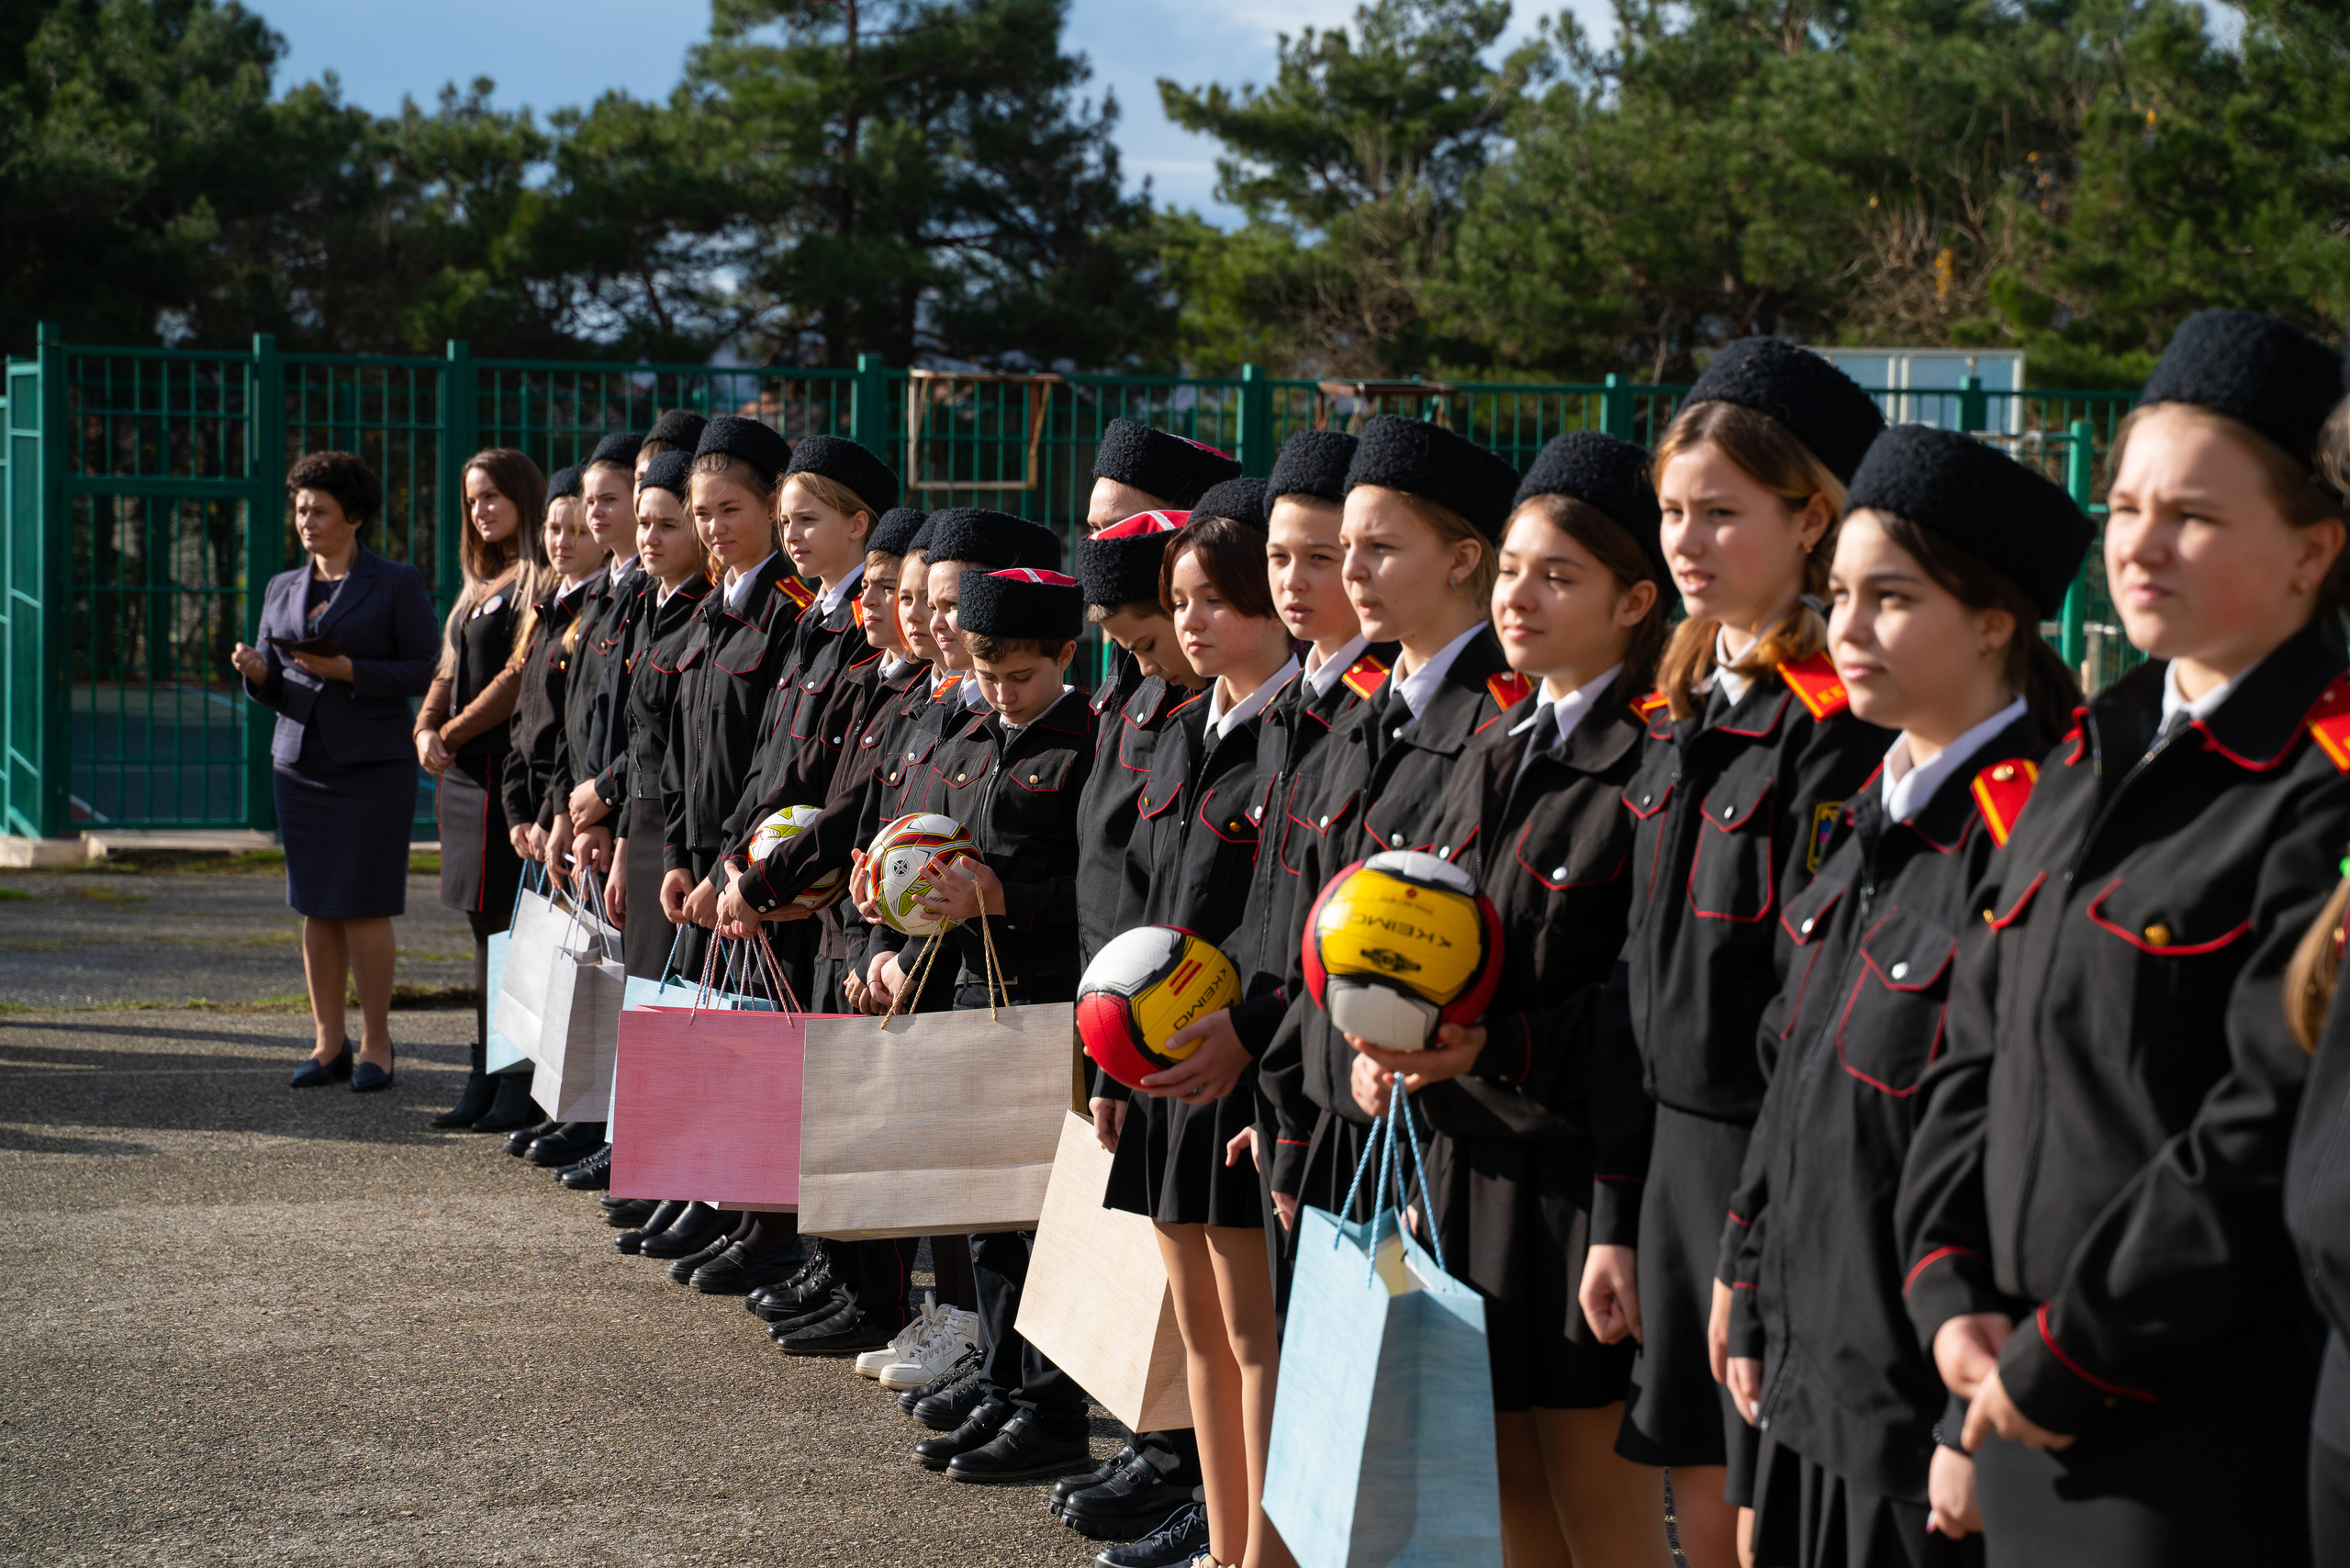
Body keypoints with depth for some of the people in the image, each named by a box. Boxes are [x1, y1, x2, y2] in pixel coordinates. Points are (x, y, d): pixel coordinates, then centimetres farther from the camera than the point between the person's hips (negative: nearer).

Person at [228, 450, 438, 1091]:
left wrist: (347, 670, -15)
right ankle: (329, 1042, 11)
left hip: (372, 764, -5)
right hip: (300, 763, 5)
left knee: (363, 905, -6)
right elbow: (274, 687, 18)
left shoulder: (397, 584, 0)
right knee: (315, 907, 4)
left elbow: (426, 671, -5)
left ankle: (376, 1044, 2)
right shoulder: (282, 589, 15)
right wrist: (256, 672, -6)